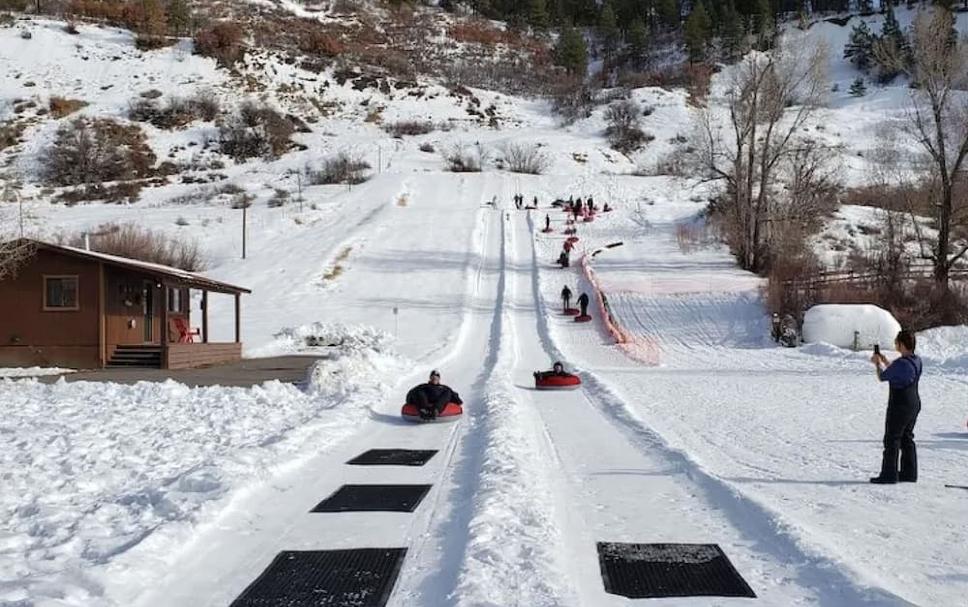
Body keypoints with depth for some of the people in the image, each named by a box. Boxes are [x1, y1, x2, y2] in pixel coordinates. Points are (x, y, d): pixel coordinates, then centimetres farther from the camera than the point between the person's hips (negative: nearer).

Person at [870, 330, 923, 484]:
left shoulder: (900, 363, -24)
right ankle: (909, 473, 22)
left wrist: (877, 363, 7)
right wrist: (884, 361, 21)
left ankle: (889, 475, 3)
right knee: (907, 438, 17)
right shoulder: (917, 360, 4)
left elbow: (882, 377, -10)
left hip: (900, 406, -9)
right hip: (914, 403, 9)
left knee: (892, 440, -1)